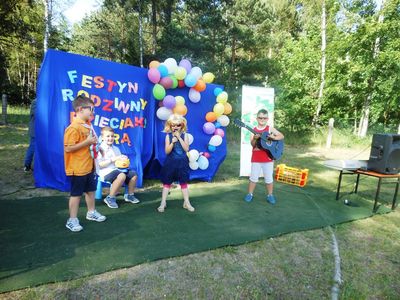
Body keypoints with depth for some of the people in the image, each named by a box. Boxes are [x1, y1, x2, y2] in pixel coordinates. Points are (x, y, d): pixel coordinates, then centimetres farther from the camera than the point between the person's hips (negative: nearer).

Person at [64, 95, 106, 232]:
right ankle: (72, 220, 20)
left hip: (89, 166, 9)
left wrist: (93, 142, 8)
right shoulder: (73, 127, -20)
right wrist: (87, 142, -24)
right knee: (76, 194, 4)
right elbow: (68, 148, -25)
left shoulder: (87, 125, 8)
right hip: (78, 168, -9)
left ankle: (91, 212, 37)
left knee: (91, 190, 20)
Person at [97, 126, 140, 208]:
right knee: (122, 175, -34)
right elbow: (100, 165, -13)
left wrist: (124, 160, -2)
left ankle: (130, 195, 12)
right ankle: (110, 198, -20)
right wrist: (112, 160, -18)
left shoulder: (116, 149, 20)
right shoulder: (100, 149, -4)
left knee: (133, 174, -6)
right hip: (106, 171, -8)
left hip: (117, 169, 8)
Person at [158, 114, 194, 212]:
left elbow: (186, 149, -14)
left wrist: (179, 138, -18)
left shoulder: (184, 135, -3)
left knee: (183, 182, 9)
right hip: (171, 162, 0)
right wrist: (173, 142, -23)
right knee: (167, 182, 6)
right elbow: (167, 151, -8)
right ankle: (163, 203, 16)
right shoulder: (168, 136, -3)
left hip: (182, 162, 0)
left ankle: (186, 203, 21)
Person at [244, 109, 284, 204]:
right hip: (256, 158, 0)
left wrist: (274, 137, -20)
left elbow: (282, 136, -2)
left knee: (269, 178, 9)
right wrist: (255, 138, -27)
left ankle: (270, 195, 24)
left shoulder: (270, 129, 0)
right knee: (253, 177, 9)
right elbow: (252, 144, -7)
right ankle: (250, 194, 23)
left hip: (268, 157, 0)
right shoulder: (254, 130, 0)